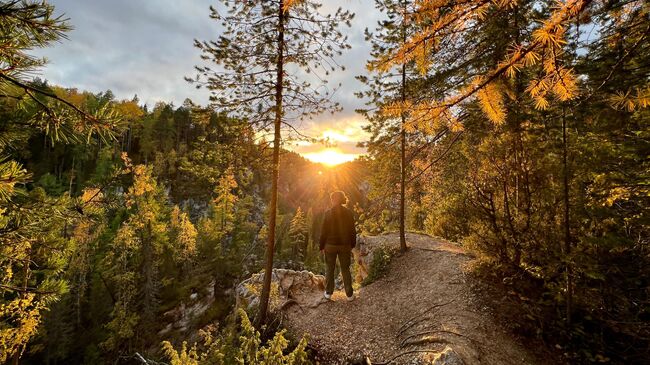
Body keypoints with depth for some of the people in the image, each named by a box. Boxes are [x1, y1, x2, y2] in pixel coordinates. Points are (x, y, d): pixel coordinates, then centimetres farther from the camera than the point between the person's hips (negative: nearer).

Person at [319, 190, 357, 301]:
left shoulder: (328, 213, -12)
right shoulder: (348, 213, -5)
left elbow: (324, 231, -9)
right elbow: (352, 231, 1)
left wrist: (321, 246, 1)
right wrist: (352, 245, 12)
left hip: (330, 245, -2)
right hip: (345, 245, 2)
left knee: (330, 269, 13)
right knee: (345, 269, 13)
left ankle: (328, 293, 22)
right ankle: (350, 294, 18)